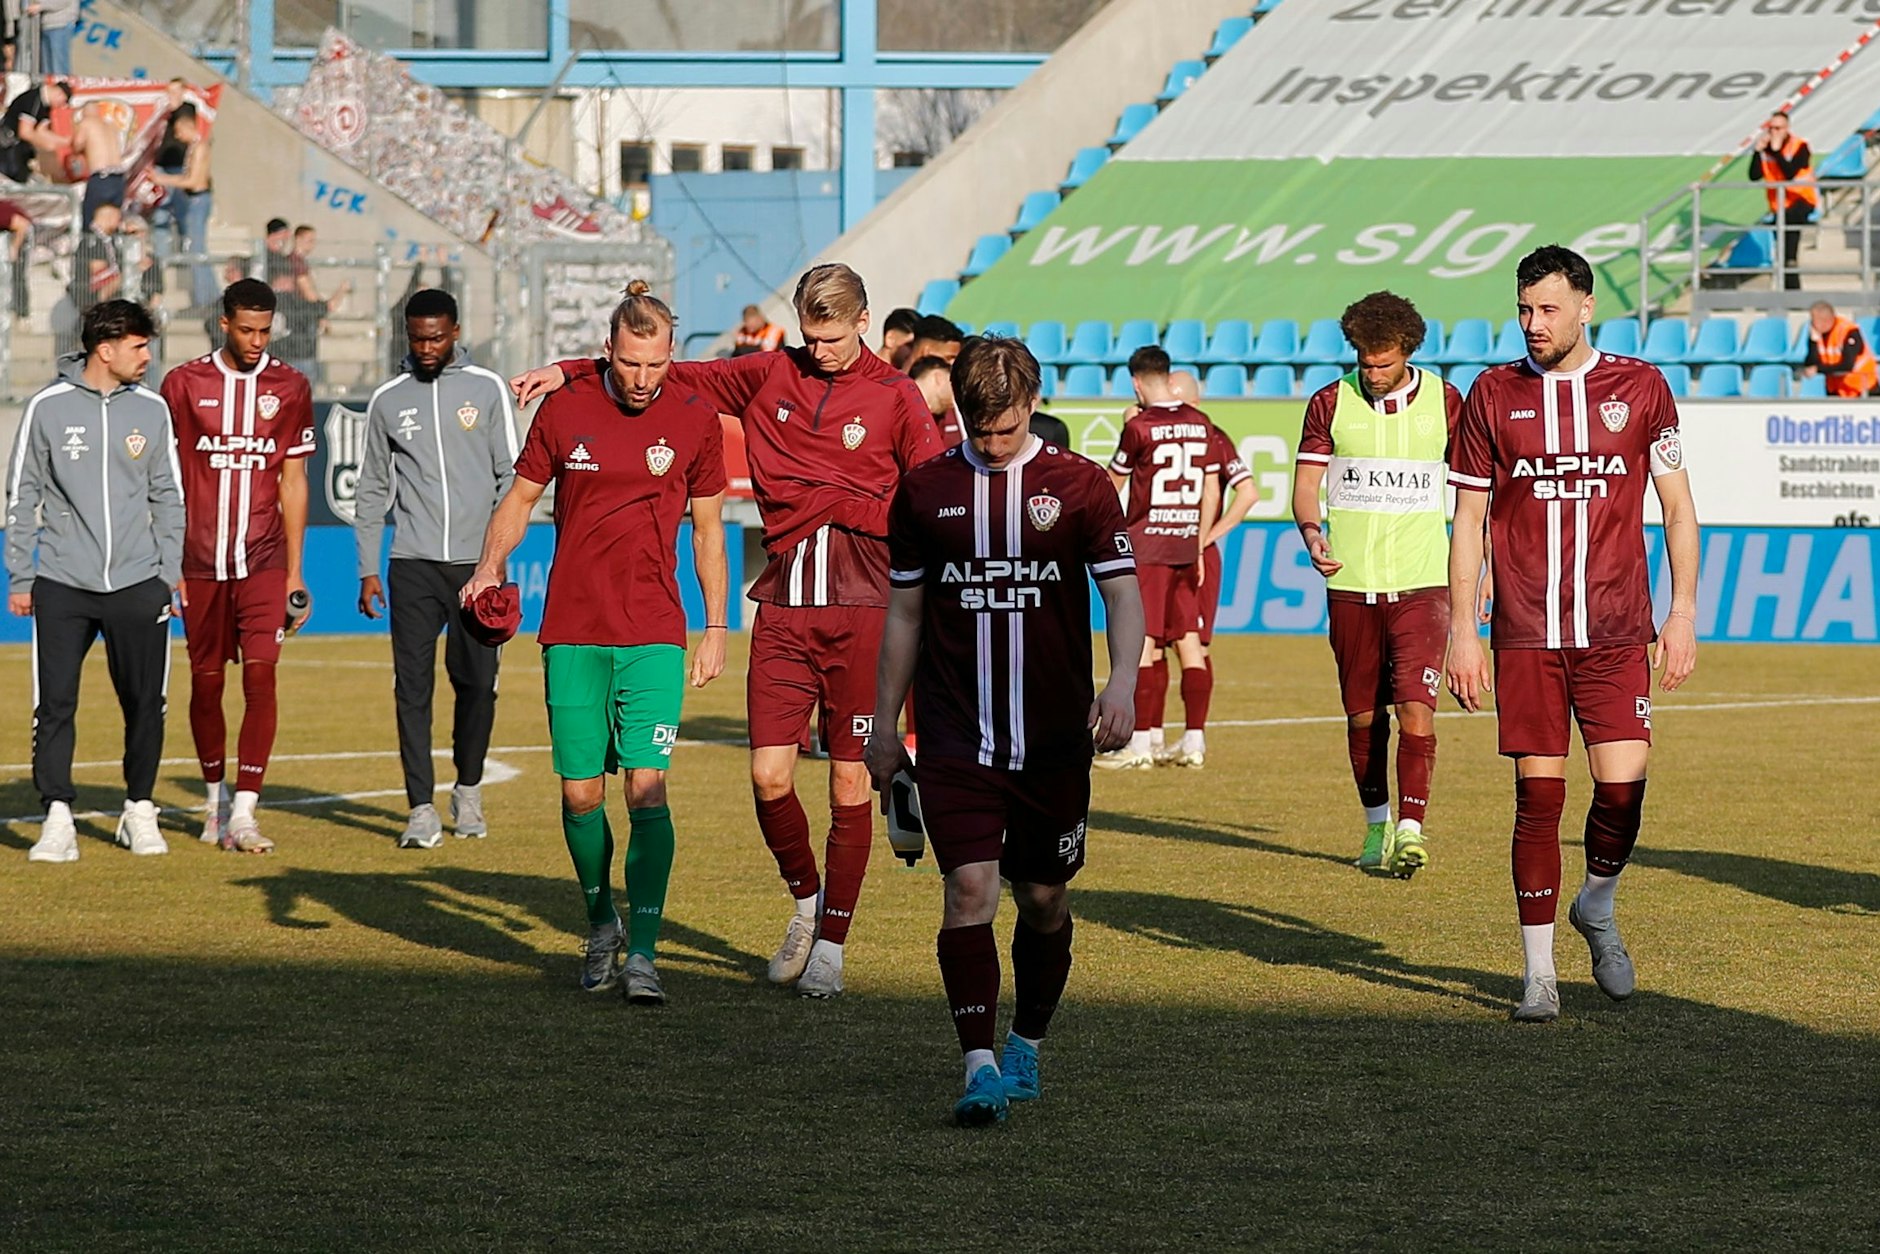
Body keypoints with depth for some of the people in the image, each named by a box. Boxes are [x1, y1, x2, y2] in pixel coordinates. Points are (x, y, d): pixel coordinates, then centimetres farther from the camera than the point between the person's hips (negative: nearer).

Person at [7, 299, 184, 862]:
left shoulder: (151, 409, 7)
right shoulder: (49, 408, 0)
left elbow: (167, 496, 13)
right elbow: (23, 498, 4)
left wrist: (171, 571, 5)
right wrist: (20, 578, 1)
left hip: (137, 583, 2)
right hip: (63, 584, -2)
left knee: (145, 704, 4)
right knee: (55, 703, -7)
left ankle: (140, 810, 18)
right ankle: (58, 817, -3)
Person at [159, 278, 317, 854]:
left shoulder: (289, 387, 5)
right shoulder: (184, 384, 2)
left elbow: (293, 482, 8)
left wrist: (294, 571, 5)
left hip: (263, 562, 0)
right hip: (200, 562, 0)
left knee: (260, 677, -12)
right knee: (206, 683, 7)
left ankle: (244, 814, -15)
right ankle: (216, 800, 25)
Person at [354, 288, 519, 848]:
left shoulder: (487, 389, 5)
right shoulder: (388, 400, 9)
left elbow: (511, 474, 4)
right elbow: (373, 488, 13)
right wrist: (367, 569, 8)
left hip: (476, 561, -1)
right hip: (413, 565, 1)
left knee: (477, 683, 2)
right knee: (413, 686, -6)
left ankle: (468, 792, 22)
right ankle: (422, 809, -7)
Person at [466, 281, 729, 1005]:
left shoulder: (694, 418, 0)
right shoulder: (565, 410, -1)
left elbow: (708, 528, 9)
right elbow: (521, 498, 10)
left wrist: (716, 631, 8)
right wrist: (490, 566, -8)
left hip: (654, 633, -1)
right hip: (573, 633, 1)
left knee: (647, 788, -12)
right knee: (580, 794, 4)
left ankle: (642, 953, -10)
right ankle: (601, 924, 28)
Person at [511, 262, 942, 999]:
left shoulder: (895, 397, 2)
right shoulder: (769, 377, 10)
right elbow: (671, 376, 14)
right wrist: (570, 373, 8)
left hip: (862, 608, -2)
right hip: (784, 604, 2)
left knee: (849, 780, 1)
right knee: (770, 776, -5)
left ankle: (831, 944, 11)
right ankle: (806, 900, 22)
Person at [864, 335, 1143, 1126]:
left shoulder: (1079, 485, 1)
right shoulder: (926, 491, 5)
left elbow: (1123, 593, 0)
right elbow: (904, 614, 12)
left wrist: (1122, 681, -19)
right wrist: (883, 728, 13)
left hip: (1054, 736, 0)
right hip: (955, 736, 0)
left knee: (1043, 900, 9)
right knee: (969, 889, -14)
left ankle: (1025, 1046, 29)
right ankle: (979, 1065, -17)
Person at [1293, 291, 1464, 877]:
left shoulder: (1445, 402, 2)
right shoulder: (1330, 404, 3)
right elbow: (1305, 483, 3)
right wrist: (1311, 532, -18)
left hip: (1422, 582, -2)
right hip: (1350, 582, 2)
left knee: (1416, 707, -14)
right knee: (1363, 714, 8)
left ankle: (1411, 830, -15)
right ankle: (1376, 826, 23)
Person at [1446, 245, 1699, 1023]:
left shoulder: (1639, 387, 4)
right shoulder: (1493, 396, 5)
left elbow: (1678, 505, 9)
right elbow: (1468, 519, 8)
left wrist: (1683, 612, 1)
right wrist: (1461, 630, 2)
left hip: (1615, 632, 0)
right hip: (1524, 635, 0)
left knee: (1622, 787, -9)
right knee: (1538, 795, -2)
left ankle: (1597, 907, 21)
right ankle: (1539, 973, 6)